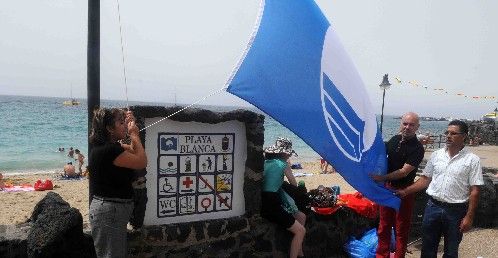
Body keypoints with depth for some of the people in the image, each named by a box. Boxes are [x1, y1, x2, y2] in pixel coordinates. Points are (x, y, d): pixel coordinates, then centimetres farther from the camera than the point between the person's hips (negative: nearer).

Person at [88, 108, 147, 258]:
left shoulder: (108, 146, 8)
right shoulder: (108, 150, -22)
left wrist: (132, 128, 8)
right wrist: (134, 134, -10)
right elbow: (141, 162, -20)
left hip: (114, 208, 11)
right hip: (109, 210, -11)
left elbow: (134, 151, 20)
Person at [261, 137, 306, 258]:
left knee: (301, 217, 20)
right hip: (271, 204, -8)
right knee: (300, 230, -3)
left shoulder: (266, 162, 12)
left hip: (265, 202, 8)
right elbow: (294, 184, 5)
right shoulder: (283, 164, -6)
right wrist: (288, 166, 17)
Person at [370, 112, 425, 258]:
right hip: (387, 187, 6)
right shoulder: (394, 139, 4)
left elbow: (404, 172, -21)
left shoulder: (417, 148, -14)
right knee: (384, 225, 15)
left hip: (403, 191, -6)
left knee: (401, 229, 7)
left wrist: (382, 178, -24)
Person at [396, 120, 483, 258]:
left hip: (456, 211, -3)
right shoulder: (436, 155, 3)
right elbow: (425, 179, 9)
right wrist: (405, 191, 0)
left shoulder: (472, 160, -8)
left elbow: (474, 191, -9)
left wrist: (469, 217, -11)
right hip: (433, 207, 3)